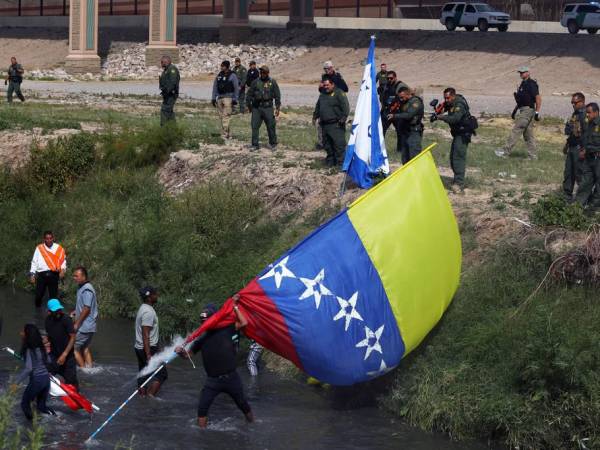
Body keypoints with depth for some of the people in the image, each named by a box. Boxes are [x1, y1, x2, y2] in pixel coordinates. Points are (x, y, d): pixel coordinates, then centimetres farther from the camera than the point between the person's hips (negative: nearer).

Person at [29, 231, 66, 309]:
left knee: (53, 295, 0)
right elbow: (34, 262, 9)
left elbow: (63, 260, 5)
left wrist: (63, 270, -13)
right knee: (39, 294, -2)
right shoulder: (39, 248, 8)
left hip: (53, 275, 0)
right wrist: (32, 274, 1)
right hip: (41, 274, 0)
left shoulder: (58, 249, 7)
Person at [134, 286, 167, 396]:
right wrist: (148, 355, -25)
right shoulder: (148, 312, -18)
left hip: (140, 348, 10)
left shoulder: (143, 309, 14)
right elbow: (145, 335, -23)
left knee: (143, 375, 10)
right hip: (148, 349, -10)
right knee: (161, 374, -7)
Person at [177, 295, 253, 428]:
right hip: (213, 381, 1)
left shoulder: (225, 331, -4)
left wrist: (235, 307, -12)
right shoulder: (202, 339, 0)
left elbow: (243, 323, -11)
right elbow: (187, 354, 0)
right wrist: (180, 351, -22)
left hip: (231, 377, -1)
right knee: (202, 407, -10)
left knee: (243, 404, 14)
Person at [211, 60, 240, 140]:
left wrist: (235, 99, -8)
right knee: (222, 117, 8)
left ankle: (224, 135, -18)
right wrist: (213, 98, 11)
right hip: (219, 97, 6)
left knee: (226, 116, -14)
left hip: (228, 98, -6)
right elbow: (215, 87, 17)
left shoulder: (232, 76, -3)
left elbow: (236, 88, -3)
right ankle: (228, 134, 16)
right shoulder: (219, 75, 12)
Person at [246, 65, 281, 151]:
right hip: (256, 108, 1)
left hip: (268, 108, -1)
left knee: (271, 126, 1)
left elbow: (277, 96, 4)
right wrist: (249, 105, 10)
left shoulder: (272, 82, 3)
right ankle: (255, 145, 7)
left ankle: (273, 144, 14)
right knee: (255, 126, 0)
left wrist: (278, 108, 0)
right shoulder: (255, 82, 5)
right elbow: (250, 94, 11)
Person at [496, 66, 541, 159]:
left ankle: (506, 151, -7)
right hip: (523, 110, 10)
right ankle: (532, 155, 12)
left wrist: (537, 112, -20)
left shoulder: (531, 84, -14)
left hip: (527, 111, -10)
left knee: (516, 131, -8)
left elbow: (538, 98, -18)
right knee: (528, 134, 10)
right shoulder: (523, 83, 16)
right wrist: (515, 110, 22)